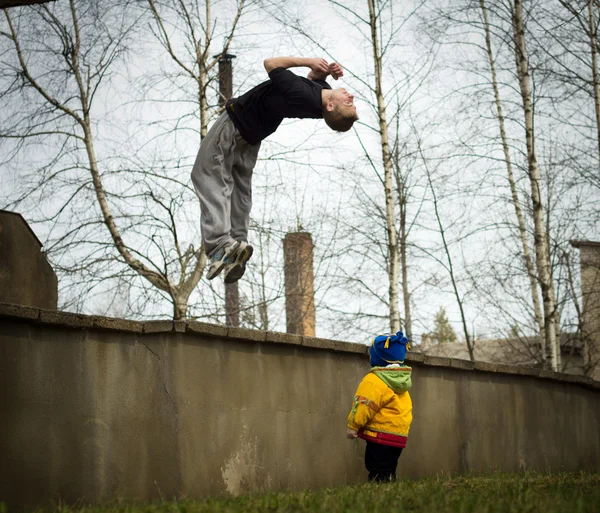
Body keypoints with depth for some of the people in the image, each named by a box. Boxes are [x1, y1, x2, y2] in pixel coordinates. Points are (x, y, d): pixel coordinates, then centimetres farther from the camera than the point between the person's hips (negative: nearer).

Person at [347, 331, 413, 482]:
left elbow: (364, 406, -18)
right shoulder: (402, 380, 13)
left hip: (381, 435, -9)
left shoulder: (374, 381, -14)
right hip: (399, 434, 9)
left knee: (378, 474, -9)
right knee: (388, 472, 14)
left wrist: (353, 426, -7)